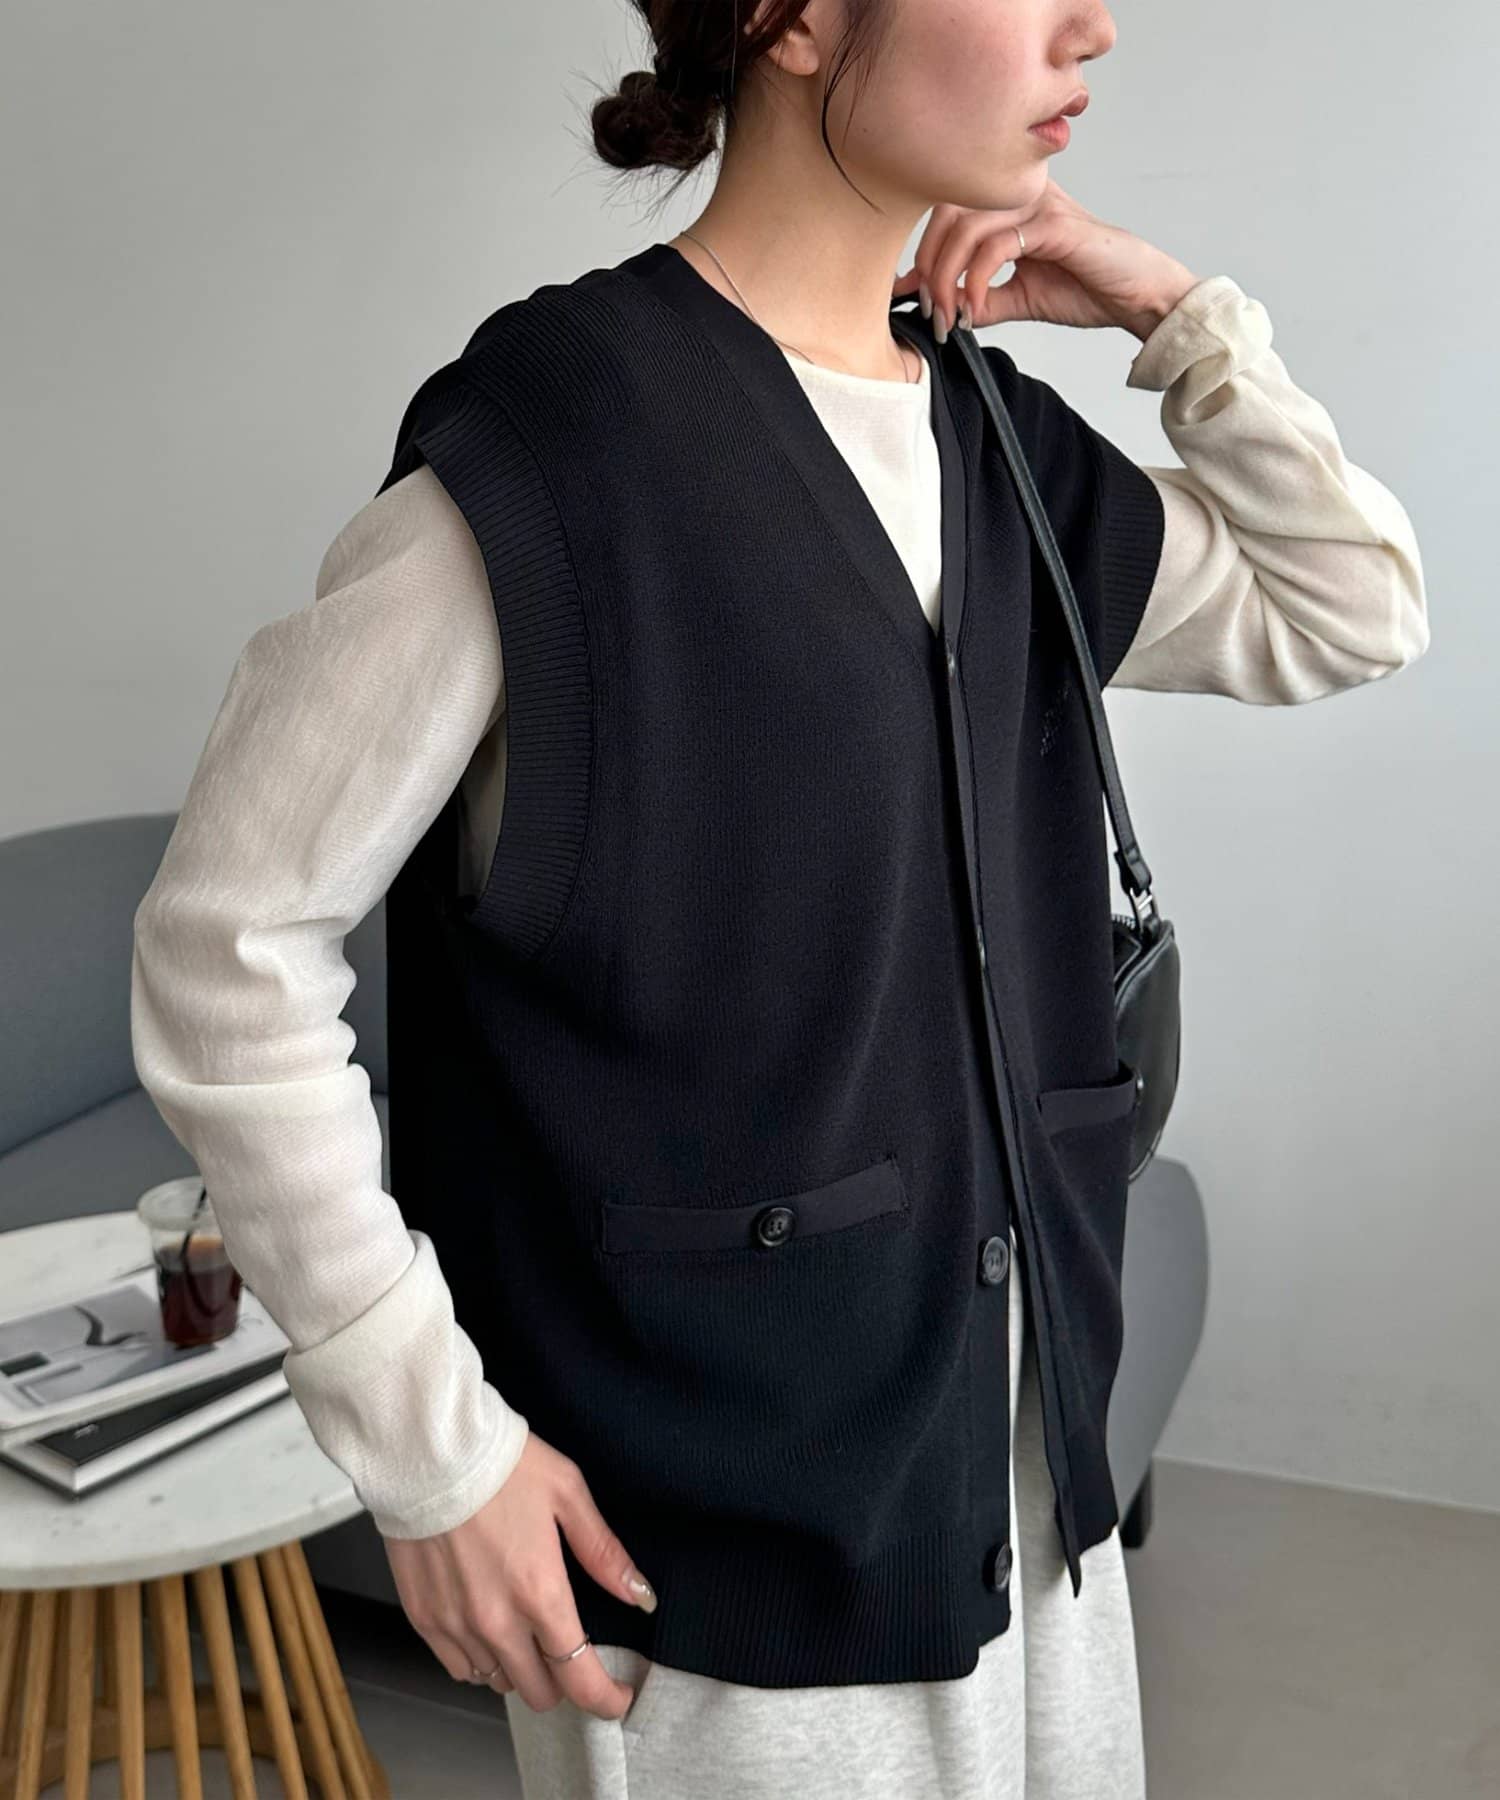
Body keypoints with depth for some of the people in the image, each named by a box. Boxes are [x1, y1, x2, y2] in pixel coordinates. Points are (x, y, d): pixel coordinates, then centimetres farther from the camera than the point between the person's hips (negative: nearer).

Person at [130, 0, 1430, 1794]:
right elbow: (225, 945, -17)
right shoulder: (541, 451, -19)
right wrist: (426, 1441, -16)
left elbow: (1350, 609, 14)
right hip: (708, 1492, -7)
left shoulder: (997, 439, 3)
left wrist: (1174, 310, 1)